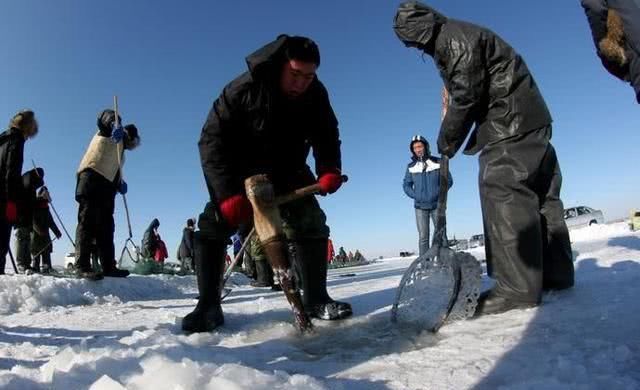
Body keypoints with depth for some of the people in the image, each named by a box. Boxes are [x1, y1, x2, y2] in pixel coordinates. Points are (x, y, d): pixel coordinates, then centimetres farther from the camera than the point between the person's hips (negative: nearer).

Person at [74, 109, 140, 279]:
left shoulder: (119, 149, 32)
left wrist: (120, 183, 2)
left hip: (106, 186, 9)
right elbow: (106, 115, -10)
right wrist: (115, 124, -31)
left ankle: (108, 267, 6)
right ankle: (82, 266, -19)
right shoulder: (109, 133, 13)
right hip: (92, 178, -9)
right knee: (88, 222, -15)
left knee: (106, 227, 5)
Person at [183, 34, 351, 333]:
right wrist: (228, 193, -37)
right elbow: (212, 140, -28)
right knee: (215, 223, -16)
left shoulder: (316, 95, -17)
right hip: (241, 170, -2)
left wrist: (329, 169, -25)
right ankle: (208, 307, -9)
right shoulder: (243, 90, -28)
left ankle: (316, 299, 1)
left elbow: (327, 136, -4)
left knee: (311, 223, -10)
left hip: (287, 171, 3)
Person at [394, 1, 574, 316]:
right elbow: (468, 92, 22)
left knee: (503, 194, -16)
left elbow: (466, 96, -17)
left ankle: (518, 287, -17)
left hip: (511, 124, -11)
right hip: (528, 120, 11)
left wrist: (447, 142, -7)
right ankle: (556, 273, 19)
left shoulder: (453, 38, -12)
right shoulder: (459, 38, 21)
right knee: (539, 193, 10)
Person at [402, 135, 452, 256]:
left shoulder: (437, 162, -2)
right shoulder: (411, 167, 1)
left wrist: (438, 193, -10)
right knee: (423, 237, 1)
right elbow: (406, 185, 9)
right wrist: (415, 196, -7)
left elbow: (448, 180, 3)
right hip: (420, 207, 1)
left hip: (436, 205, -1)